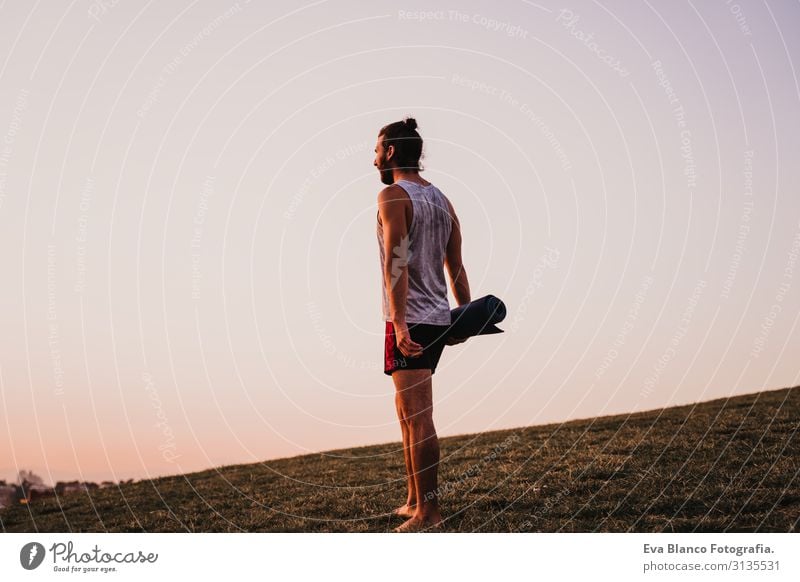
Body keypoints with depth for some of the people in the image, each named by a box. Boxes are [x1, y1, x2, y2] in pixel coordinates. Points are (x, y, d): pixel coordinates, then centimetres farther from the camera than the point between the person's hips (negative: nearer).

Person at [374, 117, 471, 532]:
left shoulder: (392, 196, -8)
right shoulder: (442, 200, 16)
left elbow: (397, 263, -19)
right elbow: (456, 267, 16)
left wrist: (399, 323, -24)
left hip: (409, 321, -9)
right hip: (438, 319, 9)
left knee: (418, 418, -8)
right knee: (407, 411, 17)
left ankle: (429, 512, -6)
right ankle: (414, 499, 23)